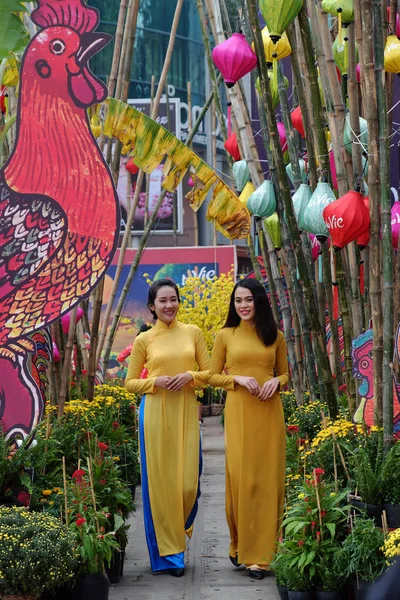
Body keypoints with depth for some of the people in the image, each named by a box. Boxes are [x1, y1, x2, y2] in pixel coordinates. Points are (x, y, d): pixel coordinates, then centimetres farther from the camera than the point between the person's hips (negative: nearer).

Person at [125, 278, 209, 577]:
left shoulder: (193, 333, 8)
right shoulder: (144, 340, 3)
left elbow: (209, 372, 9)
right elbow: (131, 383, 7)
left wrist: (190, 376, -10)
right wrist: (156, 381, -11)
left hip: (186, 412, 2)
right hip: (156, 414, -1)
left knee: (188, 482, -1)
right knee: (160, 480, 0)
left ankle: (179, 532, 31)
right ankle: (168, 553, 13)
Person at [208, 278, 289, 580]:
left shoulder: (275, 336, 8)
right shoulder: (225, 335, 5)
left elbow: (285, 374, 15)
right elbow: (213, 377, 7)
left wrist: (275, 381, -7)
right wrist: (238, 378, -11)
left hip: (269, 412, 1)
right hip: (238, 412, -1)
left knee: (267, 478, 1)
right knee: (240, 476, -4)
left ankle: (260, 553, 9)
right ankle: (239, 543, 16)